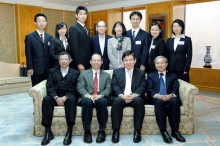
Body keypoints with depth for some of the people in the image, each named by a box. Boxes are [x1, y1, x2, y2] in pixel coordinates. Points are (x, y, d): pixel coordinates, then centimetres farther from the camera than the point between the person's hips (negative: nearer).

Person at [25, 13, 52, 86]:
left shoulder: (49, 37, 12)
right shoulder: (29, 37, 2)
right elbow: (28, 54, -2)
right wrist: (30, 68, -9)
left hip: (48, 69, 3)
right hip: (36, 69, -3)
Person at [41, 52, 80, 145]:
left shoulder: (75, 73, 12)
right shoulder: (52, 71, 16)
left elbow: (75, 89, 0)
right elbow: (49, 87, 2)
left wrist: (65, 97, -17)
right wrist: (56, 98, -17)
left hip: (69, 97, -1)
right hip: (55, 97, 2)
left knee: (72, 99, -36)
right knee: (46, 99, -30)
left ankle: (69, 132, -36)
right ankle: (48, 132, -28)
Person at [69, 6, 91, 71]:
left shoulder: (86, 28, 16)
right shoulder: (73, 28, -9)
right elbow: (74, 48, -15)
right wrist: (79, 64, -19)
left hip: (88, 62, 7)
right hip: (80, 62, -7)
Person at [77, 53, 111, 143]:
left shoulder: (106, 75, 20)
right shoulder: (84, 73, 17)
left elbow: (108, 89, 5)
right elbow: (80, 88, 3)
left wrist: (100, 95, -17)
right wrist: (88, 95, -18)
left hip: (101, 98, 1)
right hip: (88, 98, 0)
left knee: (101, 101, -36)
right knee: (87, 101, -37)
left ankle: (102, 130, -23)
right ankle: (87, 131, -24)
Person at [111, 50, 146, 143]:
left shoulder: (141, 73, 16)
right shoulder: (116, 71, 16)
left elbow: (142, 87, 2)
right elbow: (114, 86, 2)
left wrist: (134, 95, -18)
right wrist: (122, 95, -18)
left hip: (135, 97, 0)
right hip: (121, 97, 0)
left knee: (139, 101, -33)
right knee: (117, 101, -34)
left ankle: (137, 131, -23)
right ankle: (116, 131, -25)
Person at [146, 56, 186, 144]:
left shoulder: (173, 76, 22)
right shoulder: (150, 76, 21)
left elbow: (175, 90, 6)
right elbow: (149, 90, 4)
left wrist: (170, 95, -20)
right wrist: (158, 95, -18)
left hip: (170, 98, 1)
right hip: (156, 99, -1)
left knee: (174, 101, -34)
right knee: (159, 101, -36)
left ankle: (175, 131, -29)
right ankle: (163, 131, -35)